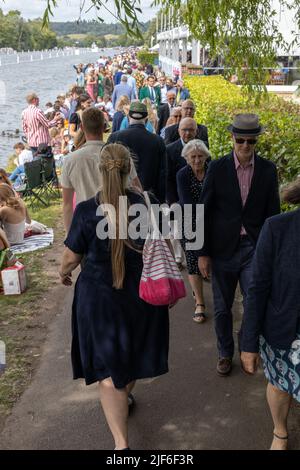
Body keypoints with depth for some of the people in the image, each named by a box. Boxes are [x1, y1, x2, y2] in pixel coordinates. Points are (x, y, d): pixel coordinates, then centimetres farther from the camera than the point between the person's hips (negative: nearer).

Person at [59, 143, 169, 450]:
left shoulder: (86, 211, -17)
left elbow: (71, 256, -7)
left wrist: (64, 273, 15)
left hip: (98, 297, -3)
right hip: (140, 295, 3)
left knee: (107, 368, 6)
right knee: (132, 352, 26)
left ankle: (121, 444, 1)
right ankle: (124, 399, 52)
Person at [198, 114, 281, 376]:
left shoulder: (268, 170, 0)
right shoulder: (217, 168, -4)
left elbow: (272, 213, 4)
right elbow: (205, 212, -2)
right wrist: (203, 253, -3)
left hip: (255, 249, 0)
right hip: (223, 248, 0)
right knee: (222, 308, 13)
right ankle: (225, 353, 34)